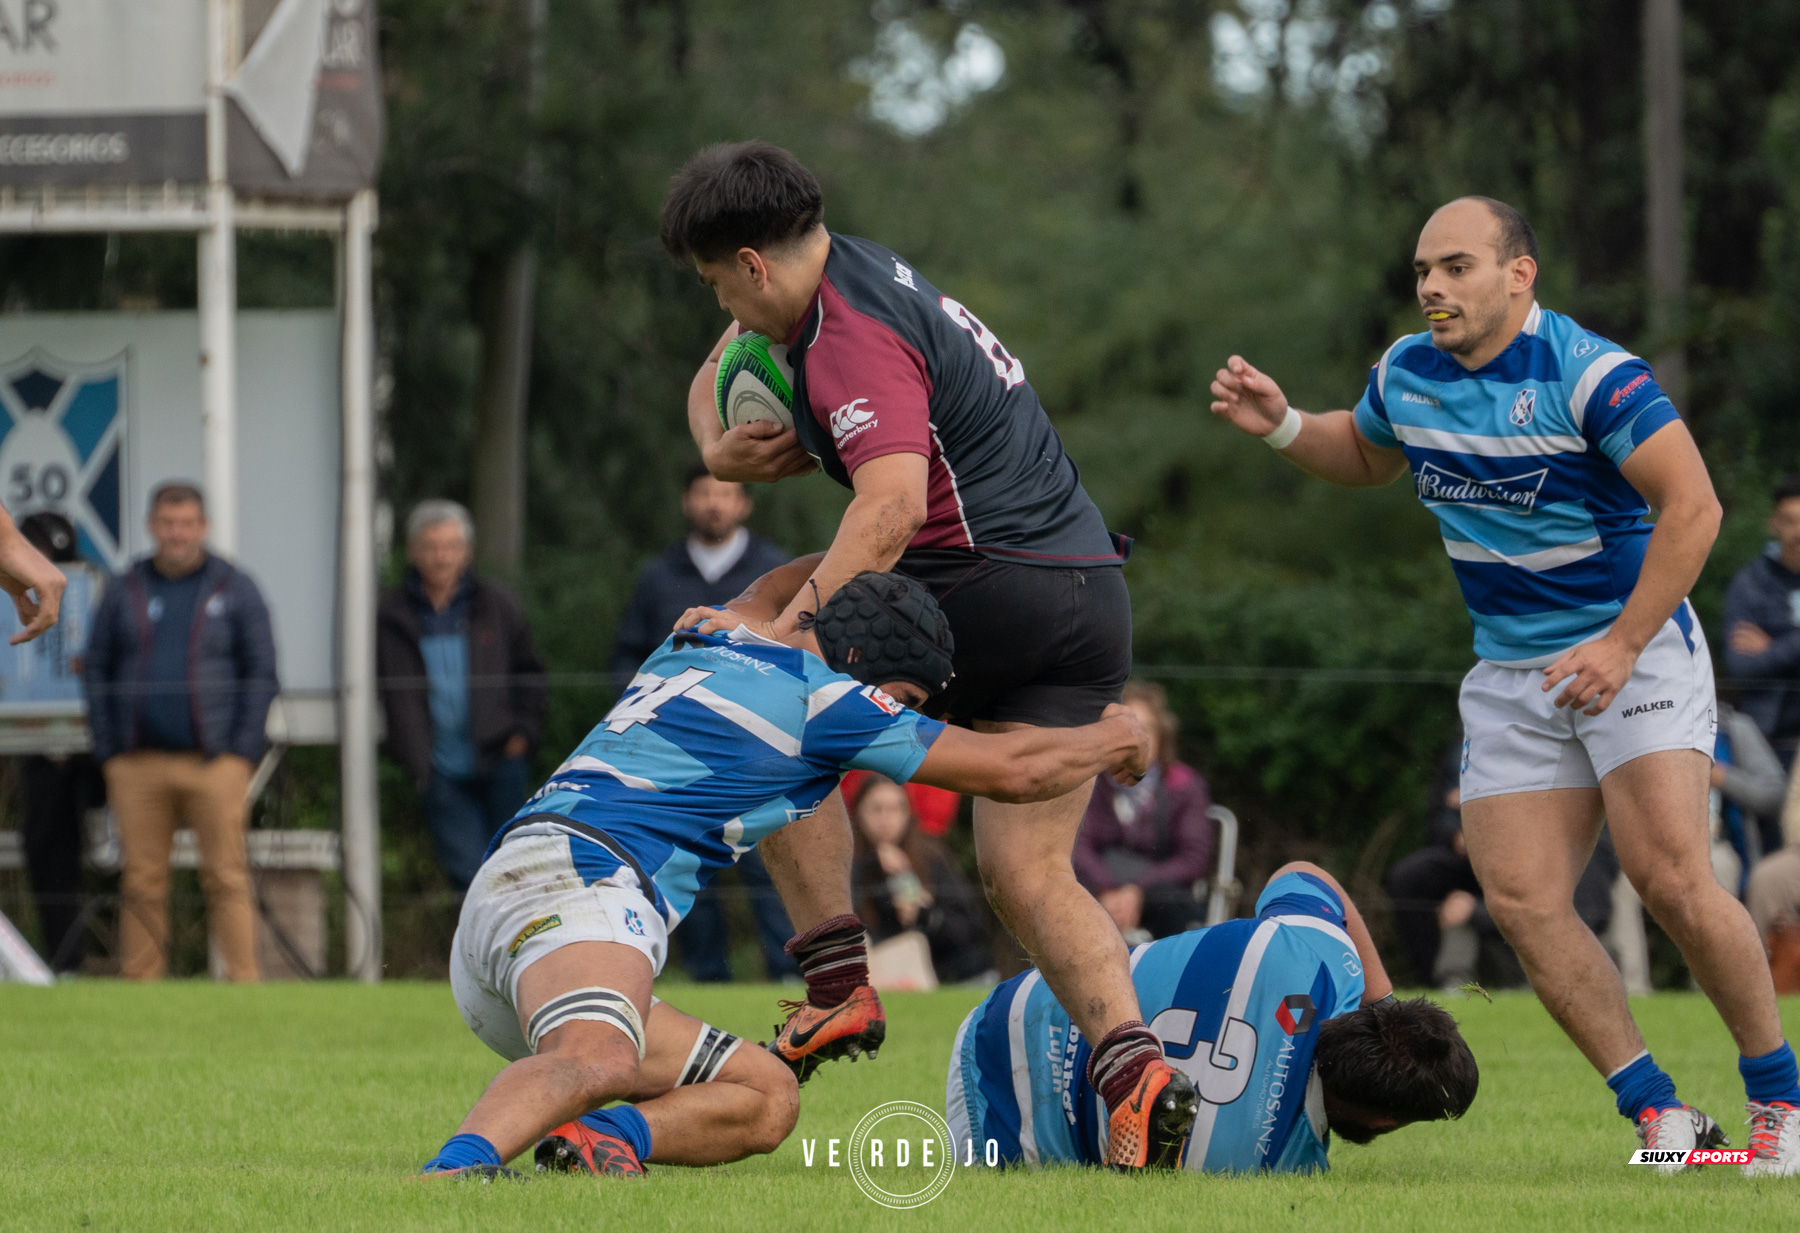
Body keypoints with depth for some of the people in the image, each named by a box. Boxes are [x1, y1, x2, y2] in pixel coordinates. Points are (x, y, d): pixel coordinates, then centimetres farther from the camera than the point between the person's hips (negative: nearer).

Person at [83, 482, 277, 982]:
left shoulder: (234, 589, 6)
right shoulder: (124, 592, 11)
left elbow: (262, 674, 4)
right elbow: (96, 672, 13)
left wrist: (243, 752, -5)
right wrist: (107, 752, 3)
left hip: (214, 762, -2)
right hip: (137, 766, 2)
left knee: (226, 879, -6)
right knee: (141, 882, 0)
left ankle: (244, 983, -5)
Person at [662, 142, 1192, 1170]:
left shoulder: (855, 343, -15)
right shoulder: (853, 269, 15)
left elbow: (894, 504, -31)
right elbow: (718, 373, 27)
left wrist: (790, 626, -35)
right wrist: (723, 447, 5)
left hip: (996, 579, -9)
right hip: (1093, 597, 9)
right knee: (1028, 873, 5)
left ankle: (836, 979, 1)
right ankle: (1134, 1061, -16)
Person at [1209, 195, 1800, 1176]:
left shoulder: (1589, 374, -18)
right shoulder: (1405, 375, 3)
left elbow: (1692, 505, -20)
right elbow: (1366, 454, 26)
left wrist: (1622, 645, -23)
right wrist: (1280, 425, 6)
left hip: (1634, 648, -6)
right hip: (1510, 673, 6)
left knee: (1671, 879, -20)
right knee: (1523, 903, -8)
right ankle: (1659, 1115, 0)